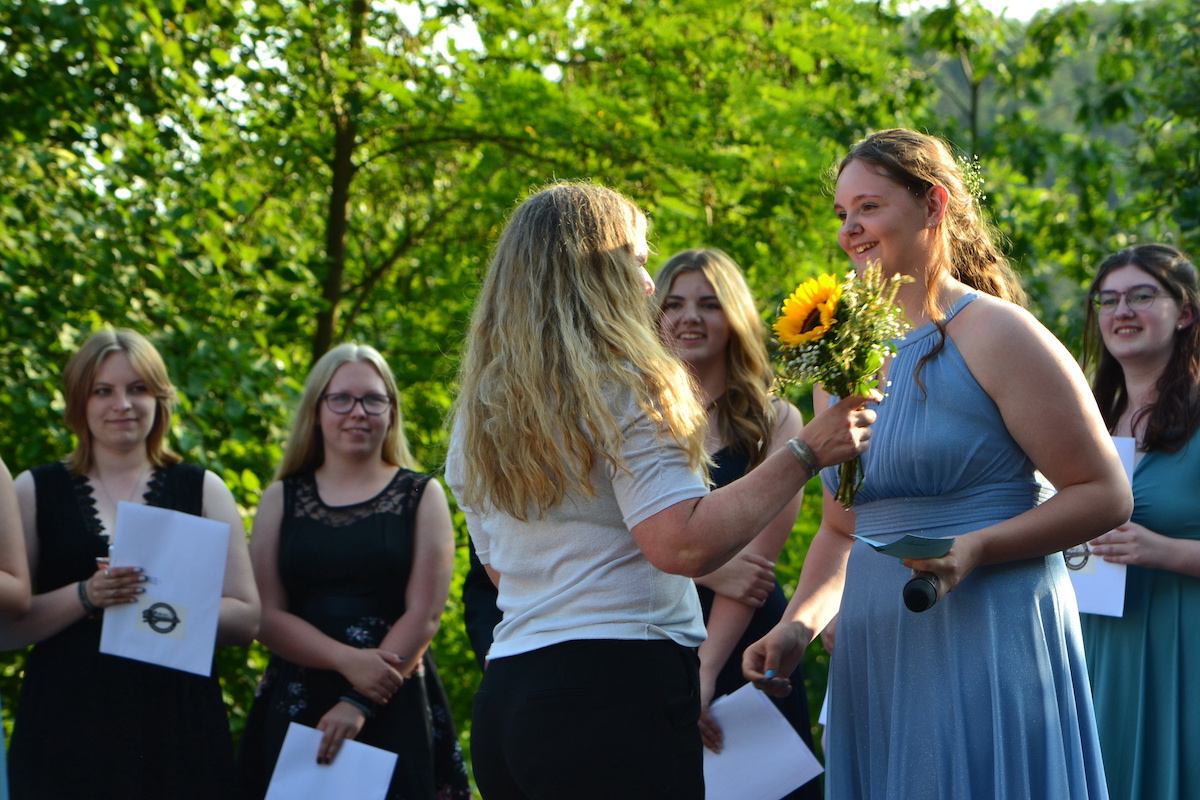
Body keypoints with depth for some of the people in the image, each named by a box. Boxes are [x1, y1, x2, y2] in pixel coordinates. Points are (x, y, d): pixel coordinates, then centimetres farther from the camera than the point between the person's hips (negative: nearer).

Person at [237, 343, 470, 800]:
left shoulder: (421, 496, 8)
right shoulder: (282, 499, 11)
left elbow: (424, 614, -2)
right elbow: (266, 615, 2)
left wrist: (359, 704, -12)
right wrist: (348, 660, -14)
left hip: (396, 711, -1)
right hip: (295, 708, 1)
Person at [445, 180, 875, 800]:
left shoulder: (478, 416, 14)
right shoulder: (625, 389, -8)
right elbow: (684, 544, -19)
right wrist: (803, 453, -12)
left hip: (502, 694, 8)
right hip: (617, 688, -8)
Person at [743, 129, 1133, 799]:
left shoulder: (994, 333, -7)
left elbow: (1106, 495, -8)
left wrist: (975, 548, -21)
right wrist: (798, 623, 3)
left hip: (986, 645, -6)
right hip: (873, 660, 6)